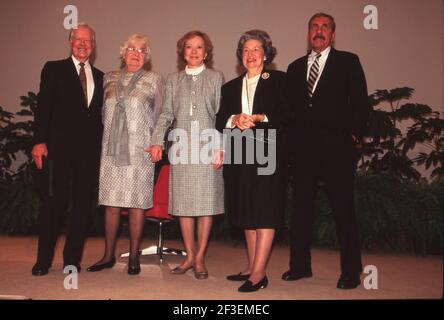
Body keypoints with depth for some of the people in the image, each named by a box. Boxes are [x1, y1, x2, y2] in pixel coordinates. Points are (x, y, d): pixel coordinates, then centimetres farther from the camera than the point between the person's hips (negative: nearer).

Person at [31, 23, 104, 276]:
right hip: (59, 148, -3)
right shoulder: (54, 69, 6)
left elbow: (99, 114, 13)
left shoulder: (100, 76, 15)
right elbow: (43, 107, -1)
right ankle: (44, 260, 13)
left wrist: (99, 147, 5)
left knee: (83, 204, 5)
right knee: (53, 203, 1)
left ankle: (73, 258, 17)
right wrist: (40, 141, -11)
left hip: (89, 150, 3)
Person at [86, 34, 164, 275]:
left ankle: (134, 257, 10)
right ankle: (109, 255, 16)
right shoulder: (109, 79, 14)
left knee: (137, 203, 0)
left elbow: (159, 115, 5)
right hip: (111, 149, 3)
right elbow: (103, 112, 19)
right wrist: (107, 136, 12)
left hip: (139, 151, -3)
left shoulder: (153, 80, 6)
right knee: (111, 203, 5)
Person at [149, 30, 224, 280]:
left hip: (208, 147, -2)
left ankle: (200, 258, 11)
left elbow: (222, 115, 3)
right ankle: (190, 256, 16)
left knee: (206, 203, 0)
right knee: (183, 203, 4)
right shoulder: (173, 80, 15)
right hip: (181, 148, 2)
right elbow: (166, 114, 11)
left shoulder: (216, 78, 9)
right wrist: (157, 142, -3)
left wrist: (220, 147, -7)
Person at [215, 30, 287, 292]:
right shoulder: (230, 87, 19)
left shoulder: (279, 80, 6)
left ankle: (259, 273, -5)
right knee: (247, 213, 8)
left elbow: (287, 114, -5)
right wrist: (234, 120, -10)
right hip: (240, 156, 5)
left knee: (265, 211, -7)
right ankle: (252, 268, 17)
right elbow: (220, 122, 10)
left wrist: (260, 118, -17)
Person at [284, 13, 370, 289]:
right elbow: (291, 106, 14)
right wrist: (293, 137, 4)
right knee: (302, 206, 9)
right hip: (303, 147, 4)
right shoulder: (295, 67, 17)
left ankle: (351, 271, 11)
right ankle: (300, 265, 21)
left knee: (343, 207, 0)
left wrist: (354, 133, -6)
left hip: (336, 146, -4)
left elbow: (361, 101, 1)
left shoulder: (348, 62, 6)